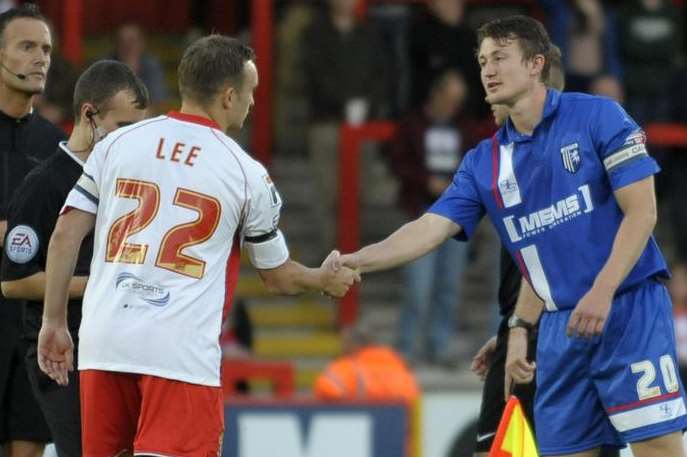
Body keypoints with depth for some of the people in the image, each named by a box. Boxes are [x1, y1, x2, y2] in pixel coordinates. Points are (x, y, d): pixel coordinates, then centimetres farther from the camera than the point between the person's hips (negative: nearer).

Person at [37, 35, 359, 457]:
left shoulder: (117, 144, 9)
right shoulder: (247, 174, 3)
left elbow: (65, 237, 6)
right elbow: (279, 277, 15)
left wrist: (54, 322, 14)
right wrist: (328, 280, 35)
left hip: (103, 342, 4)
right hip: (181, 353, -4)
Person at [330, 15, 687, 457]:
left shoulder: (599, 118, -4)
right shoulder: (484, 162, 10)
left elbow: (641, 212, -8)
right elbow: (430, 229, 3)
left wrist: (602, 292, -18)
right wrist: (355, 261, -11)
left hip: (629, 310, -5)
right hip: (560, 328, 5)